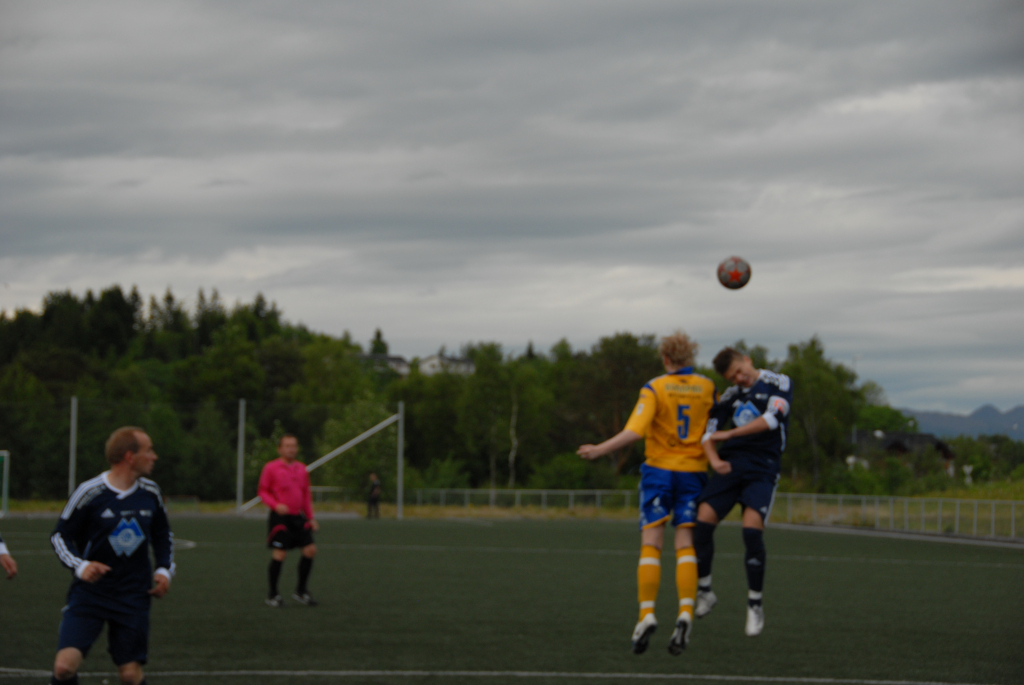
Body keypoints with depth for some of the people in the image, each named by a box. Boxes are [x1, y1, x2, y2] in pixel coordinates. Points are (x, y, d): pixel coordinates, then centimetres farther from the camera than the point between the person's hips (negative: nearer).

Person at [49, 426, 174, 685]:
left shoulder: (150, 493, 4)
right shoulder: (89, 493, -11)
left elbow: (163, 536, 20)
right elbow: (59, 536, -2)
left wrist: (164, 569, 4)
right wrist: (80, 565, -19)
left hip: (133, 596, 3)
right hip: (89, 593, -3)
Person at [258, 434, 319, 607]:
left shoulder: (301, 469, 13)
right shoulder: (271, 468, -4)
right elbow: (263, 491, -2)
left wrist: (310, 518, 15)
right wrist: (276, 505, -19)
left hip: (297, 517, 6)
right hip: (280, 518, -6)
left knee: (310, 550, -2)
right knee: (279, 554, -8)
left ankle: (301, 591, 12)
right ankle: (273, 594, 7)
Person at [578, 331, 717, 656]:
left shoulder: (655, 388, -7)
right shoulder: (707, 388, 3)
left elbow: (635, 431, -17)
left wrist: (600, 450, -11)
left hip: (659, 470, -2)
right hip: (693, 471, 2)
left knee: (651, 545, 0)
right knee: (686, 547, 0)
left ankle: (647, 614, -11)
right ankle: (685, 613, -16)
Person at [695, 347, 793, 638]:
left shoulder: (778, 383, 2)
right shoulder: (730, 397, 16)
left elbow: (772, 419, -13)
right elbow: (709, 432, 12)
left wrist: (730, 434, -10)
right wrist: (714, 459, -9)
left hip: (762, 468, -5)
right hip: (730, 464, 5)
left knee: (752, 531, -18)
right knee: (703, 521, -9)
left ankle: (755, 604, -6)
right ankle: (704, 592, 9)